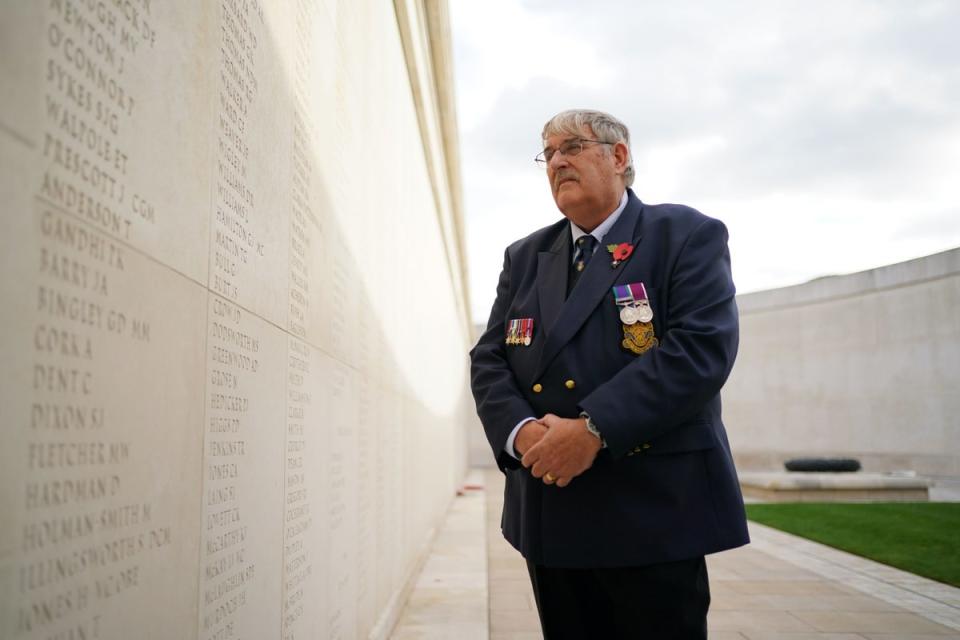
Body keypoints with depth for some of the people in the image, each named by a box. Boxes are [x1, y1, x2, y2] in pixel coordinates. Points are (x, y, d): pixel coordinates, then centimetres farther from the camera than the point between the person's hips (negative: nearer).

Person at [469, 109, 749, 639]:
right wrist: (519, 432, -12)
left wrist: (594, 429, -22)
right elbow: (489, 358, 9)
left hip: (654, 513, -4)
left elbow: (702, 348, -15)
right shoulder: (524, 256, 15)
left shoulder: (688, 236, -1)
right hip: (548, 514, 5)